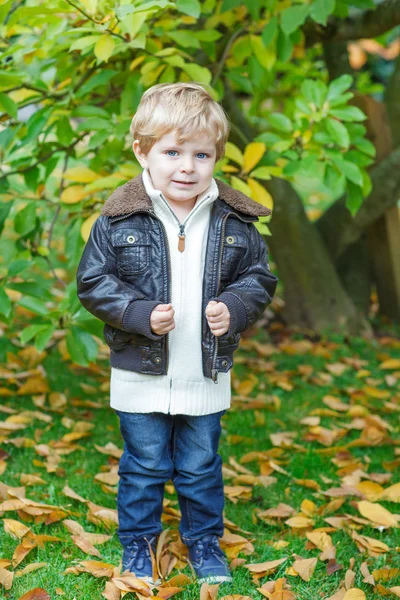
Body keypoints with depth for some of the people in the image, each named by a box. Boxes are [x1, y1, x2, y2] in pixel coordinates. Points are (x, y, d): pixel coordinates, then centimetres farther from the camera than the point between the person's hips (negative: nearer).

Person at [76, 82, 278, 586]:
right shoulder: (119, 219, -12)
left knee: (201, 466, 17)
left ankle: (204, 539, 38)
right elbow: (93, 282, -7)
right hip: (141, 374, -2)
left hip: (207, 374, 2)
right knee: (144, 466, 13)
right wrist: (140, 314, -20)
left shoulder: (234, 221, -6)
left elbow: (258, 276, 5)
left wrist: (235, 307, -15)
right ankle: (137, 541, 34)